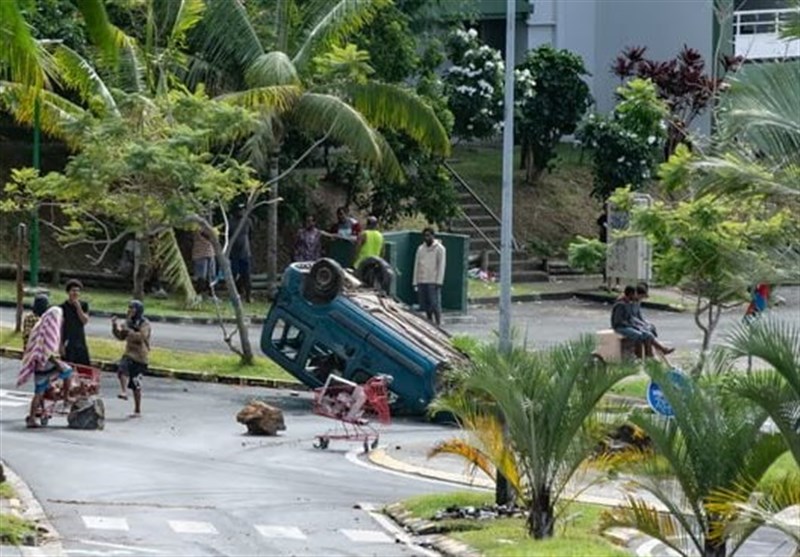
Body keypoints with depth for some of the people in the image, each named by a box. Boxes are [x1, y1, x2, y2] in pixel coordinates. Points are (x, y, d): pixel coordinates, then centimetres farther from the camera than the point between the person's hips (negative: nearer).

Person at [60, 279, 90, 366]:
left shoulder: (84, 305, 6)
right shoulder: (63, 307, -5)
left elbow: (85, 321, -5)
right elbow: (60, 328, -5)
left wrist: (78, 307, -14)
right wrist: (61, 345, -9)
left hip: (81, 343, 4)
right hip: (68, 345, -4)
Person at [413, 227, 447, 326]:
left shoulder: (439, 249, -1)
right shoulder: (420, 249, 15)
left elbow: (441, 266, -6)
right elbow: (417, 265, 16)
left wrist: (438, 282, -13)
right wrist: (415, 282, 10)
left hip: (433, 282, -5)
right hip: (422, 281, 5)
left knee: (435, 305, -9)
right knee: (425, 306, 5)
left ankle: (438, 324, -8)